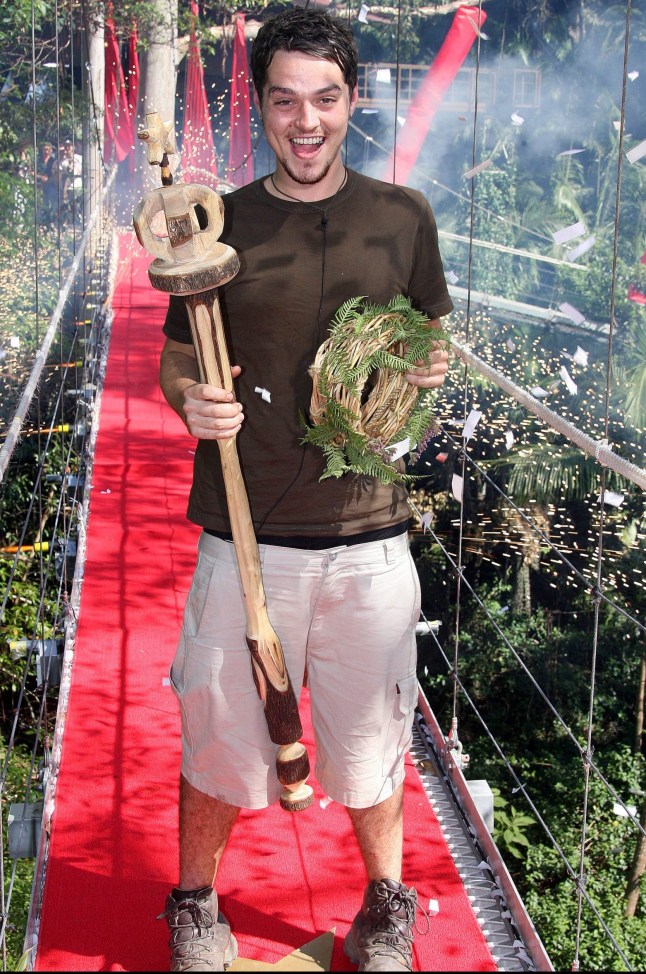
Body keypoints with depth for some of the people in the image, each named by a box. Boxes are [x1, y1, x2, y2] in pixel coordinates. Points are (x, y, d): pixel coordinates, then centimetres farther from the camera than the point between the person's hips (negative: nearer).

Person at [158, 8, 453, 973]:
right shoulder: (220, 227, 1)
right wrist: (192, 402, -15)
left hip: (368, 538, 1)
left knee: (370, 741, 13)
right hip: (246, 537, -1)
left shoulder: (403, 217, 5)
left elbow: (435, 339, 16)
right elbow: (174, 360, 8)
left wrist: (432, 368, -7)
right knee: (218, 737, 9)